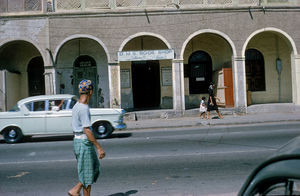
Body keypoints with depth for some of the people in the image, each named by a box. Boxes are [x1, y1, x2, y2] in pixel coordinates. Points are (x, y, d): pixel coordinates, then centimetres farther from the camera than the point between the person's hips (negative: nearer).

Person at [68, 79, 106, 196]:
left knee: (95, 168, 15)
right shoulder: (83, 108, -18)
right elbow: (87, 130, -23)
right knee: (87, 173, 1)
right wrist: (99, 148, -22)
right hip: (84, 142, -10)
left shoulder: (76, 106, 12)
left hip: (77, 140, 10)